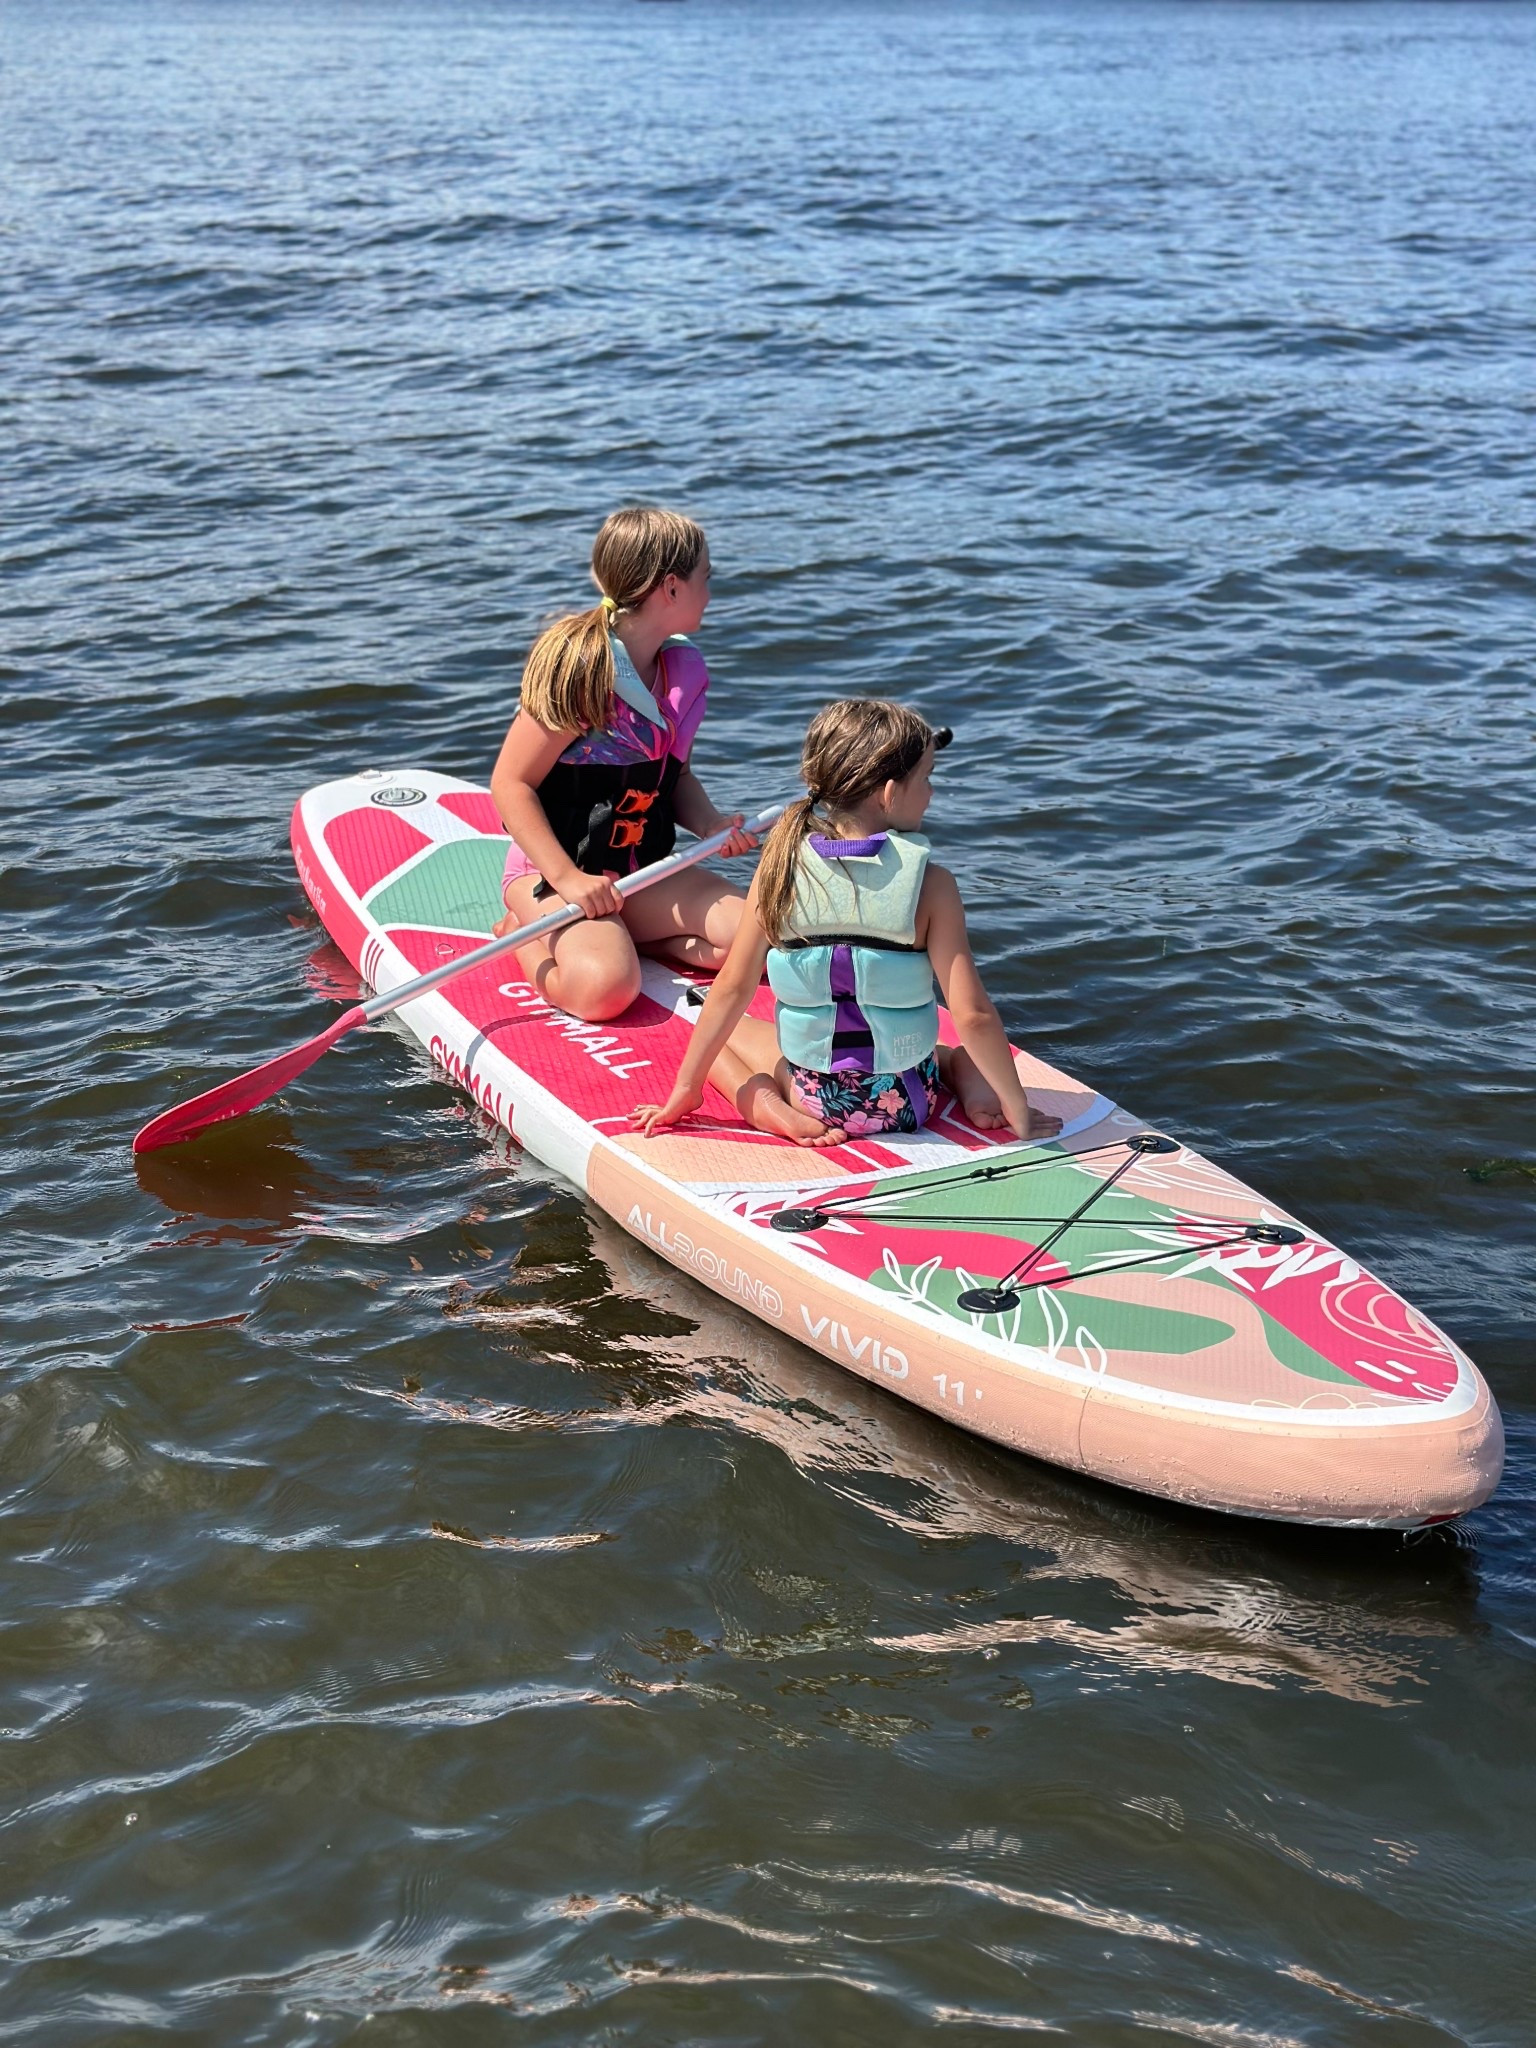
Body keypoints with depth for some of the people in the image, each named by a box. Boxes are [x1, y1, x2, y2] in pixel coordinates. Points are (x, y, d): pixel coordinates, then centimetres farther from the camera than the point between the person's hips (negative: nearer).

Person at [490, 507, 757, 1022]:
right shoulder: (580, 670, -18)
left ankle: (612, 935, -1)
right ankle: (529, 934, -2)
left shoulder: (683, 668, 5)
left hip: (642, 872, 7)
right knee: (605, 986, -34)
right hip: (550, 872, -7)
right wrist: (567, 878, -25)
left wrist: (711, 824, -4)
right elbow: (510, 784, -17)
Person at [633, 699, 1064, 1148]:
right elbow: (972, 1014, -18)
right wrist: (1019, 1111, -6)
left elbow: (732, 988, -6)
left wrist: (684, 1092, 4)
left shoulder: (780, 866, -11)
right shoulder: (930, 883, -17)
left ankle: (773, 1109, -2)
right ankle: (974, 1089, 1)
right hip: (906, 1102, 0)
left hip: (815, 1095, 0)